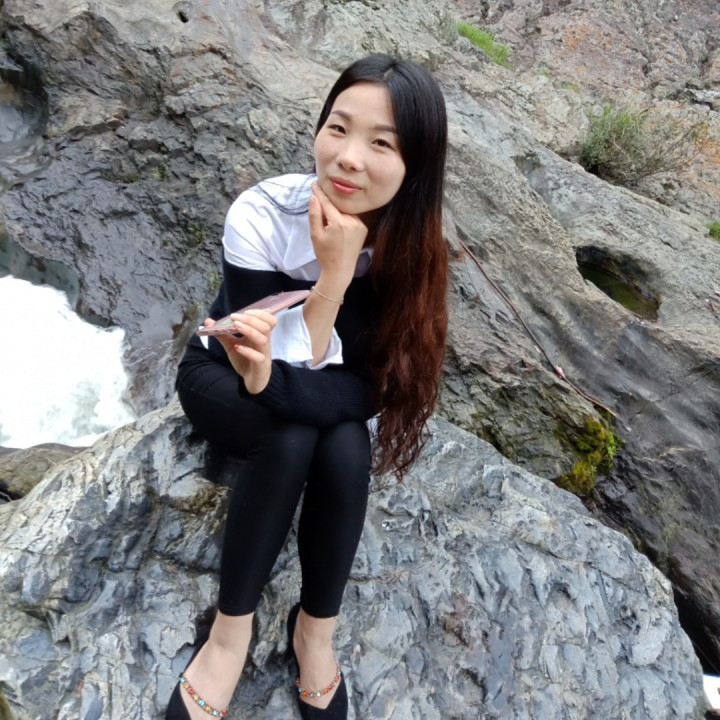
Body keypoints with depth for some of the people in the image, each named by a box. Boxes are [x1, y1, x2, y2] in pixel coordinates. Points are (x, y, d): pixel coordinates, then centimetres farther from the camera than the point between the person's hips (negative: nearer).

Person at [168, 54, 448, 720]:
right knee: (293, 433, -32)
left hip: (324, 388, 2)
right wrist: (334, 274, -41)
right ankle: (234, 629, -14)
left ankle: (315, 629, -8)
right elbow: (288, 376, -30)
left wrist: (273, 378, -46)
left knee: (346, 449, -30)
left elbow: (369, 388, -28)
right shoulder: (262, 215, -30)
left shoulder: (409, 239, -23)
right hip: (224, 382, -2)